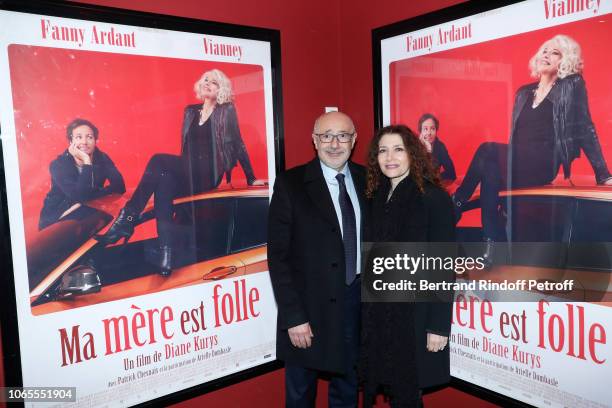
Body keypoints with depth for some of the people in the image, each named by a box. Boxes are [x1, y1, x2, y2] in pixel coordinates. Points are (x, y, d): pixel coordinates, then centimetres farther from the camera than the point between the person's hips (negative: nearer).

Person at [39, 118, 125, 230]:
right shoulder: (58, 165, -16)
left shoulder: (102, 158, -4)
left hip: (88, 214, 5)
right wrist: (87, 162, -32)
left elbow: (119, 186, -17)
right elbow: (80, 196, -28)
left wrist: (81, 203, -22)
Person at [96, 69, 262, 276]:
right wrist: (181, 170, 12)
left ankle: (127, 220, -26)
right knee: (164, 179, -30)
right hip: (189, 173, 5)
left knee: (158, 160, -26)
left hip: (208, 176, -5)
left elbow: (238, 144, 5)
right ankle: (166, 251, -36)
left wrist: (251, 179, 4)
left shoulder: (227, 111, 6)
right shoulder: (191, 111, 19)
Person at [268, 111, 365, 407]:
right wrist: (293, 317, -15)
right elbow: (278, 256, -12)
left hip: (358, 302, 3)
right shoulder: (290, 184, -11)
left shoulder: (367, 180, 1)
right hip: (310, 306, -3)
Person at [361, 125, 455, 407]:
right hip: (377, 313, 5)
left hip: (415, 314, -5)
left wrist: (439, 326, -14)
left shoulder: (435, 198, -11)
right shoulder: (376, 197, 5)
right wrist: (366, 310, 6)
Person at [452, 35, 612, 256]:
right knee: (491, 172, -22)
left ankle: (457, 204, -2)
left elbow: (584, 129, 0)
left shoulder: (572, 85, 4)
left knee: (487, 151, -19)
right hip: (518, 163, 6)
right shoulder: (524, 92, 19)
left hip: (541, 165, -6)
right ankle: (494, 245, -14)